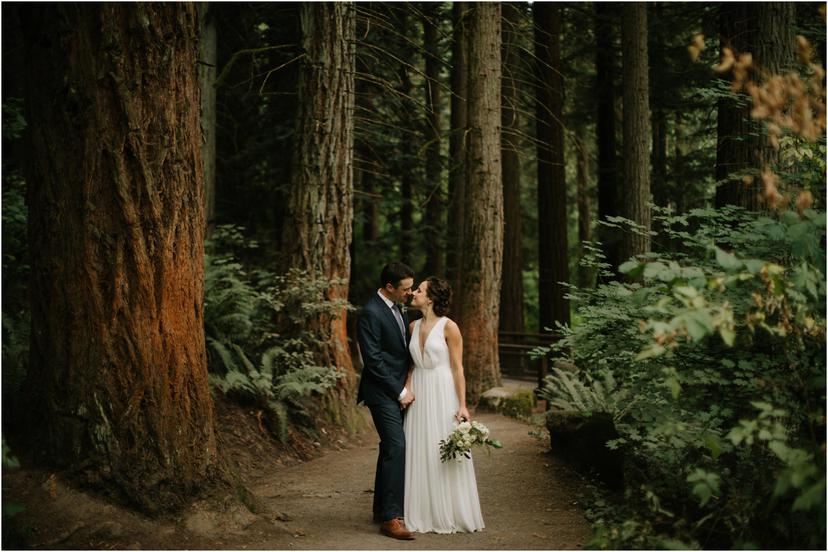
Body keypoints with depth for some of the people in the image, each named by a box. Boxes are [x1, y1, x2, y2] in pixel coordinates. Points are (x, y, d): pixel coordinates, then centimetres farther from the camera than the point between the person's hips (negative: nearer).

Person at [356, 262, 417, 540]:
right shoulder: (371, 313, -17)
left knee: (390, 448, 13)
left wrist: (405, 387, 11)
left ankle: (381, 509, 21)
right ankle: (391, 517, -14)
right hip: (383, 392, -9)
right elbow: (374, 360, -19)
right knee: (396, 447, -15)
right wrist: (400, 392, -15)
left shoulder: (395, 308, 12)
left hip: (398, 391, 9)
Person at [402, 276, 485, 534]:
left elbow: (458, 368, -9)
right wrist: (406, 389, 3)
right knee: (420, 453, 7)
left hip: (443, 394, -6)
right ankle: (423, 515, 17)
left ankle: (450, 515, 12)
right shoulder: (414, 326, 9)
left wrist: (462, 405, -13)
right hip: (419, 395, 6)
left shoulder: (449, 327, -9)